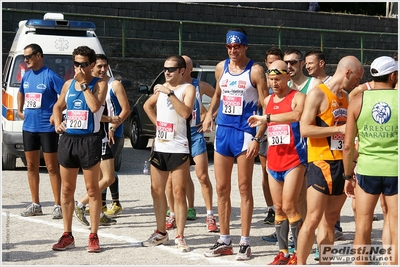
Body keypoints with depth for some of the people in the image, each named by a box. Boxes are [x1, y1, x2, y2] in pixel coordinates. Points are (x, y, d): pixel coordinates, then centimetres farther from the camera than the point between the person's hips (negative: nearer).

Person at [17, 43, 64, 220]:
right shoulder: (27, 76, 10)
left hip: (47, 127, -7)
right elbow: (21, 93, 29)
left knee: (52, 167, -2)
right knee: (31, 167, 10)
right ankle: (35, 205, 18)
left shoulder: (50, 76, -11)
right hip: (29, 127, 7)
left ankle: (58, 205, 2)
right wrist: (20, 110, 17)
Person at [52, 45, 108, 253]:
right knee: (67, 189, 8)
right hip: (68, 139, 5)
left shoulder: (99, 84, -4)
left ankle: (93, 236, 7)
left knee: (92, 189, 1)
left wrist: (83, 83, -16)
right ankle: (67, 236, 17)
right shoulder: (68, 84, 11)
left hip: (89, 140, -5)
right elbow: (58, 106, 23)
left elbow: (95, 106, -21)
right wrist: (57, 123, 5)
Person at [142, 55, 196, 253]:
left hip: (179, 149, -7)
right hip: (159, 146, 7)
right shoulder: (161, 88, 13)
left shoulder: (188, 89, -7)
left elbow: (186, 112, -25)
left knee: (179, 193, -6)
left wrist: (170, 93, -27)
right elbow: (147, 105, 31)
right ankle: (161, 233, 22)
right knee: (157, 190, 11)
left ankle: (180, 237, -2)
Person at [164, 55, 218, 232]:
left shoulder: (199, 86, 0)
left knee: (203, 177, -5)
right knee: (171, 178, 0)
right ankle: (172, 215, 14)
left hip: (195, 134, -1)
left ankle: (210, 216, 4)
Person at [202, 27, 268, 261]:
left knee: (244, 188, 0)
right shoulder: (221, 67, 8)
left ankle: (245, 243, 6)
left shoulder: (255, 71, -8)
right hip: (223, 130, 6)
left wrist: (258, 138, -18)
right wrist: (210, 114, 7)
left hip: (244, 133, -6)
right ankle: (224, 241, 18)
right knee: (222, 188, 8)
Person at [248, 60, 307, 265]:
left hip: (294, 159, -7)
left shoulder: (297, 97, -9)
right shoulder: (268, 100, 13)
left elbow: (296, 115, -32)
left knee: (289, 207, -10)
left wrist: (266, 118, -36)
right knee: (278, 208, 8)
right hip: (274, 161, 7)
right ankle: (283, 253, 14)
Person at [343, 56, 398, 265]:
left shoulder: (358, 100, -1)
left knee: (362, 228, 11)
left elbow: (348, 145, 0)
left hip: (367, 170, 1)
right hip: (396, 170, -1)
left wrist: (348, 176, 10)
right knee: (396, 230, 6)